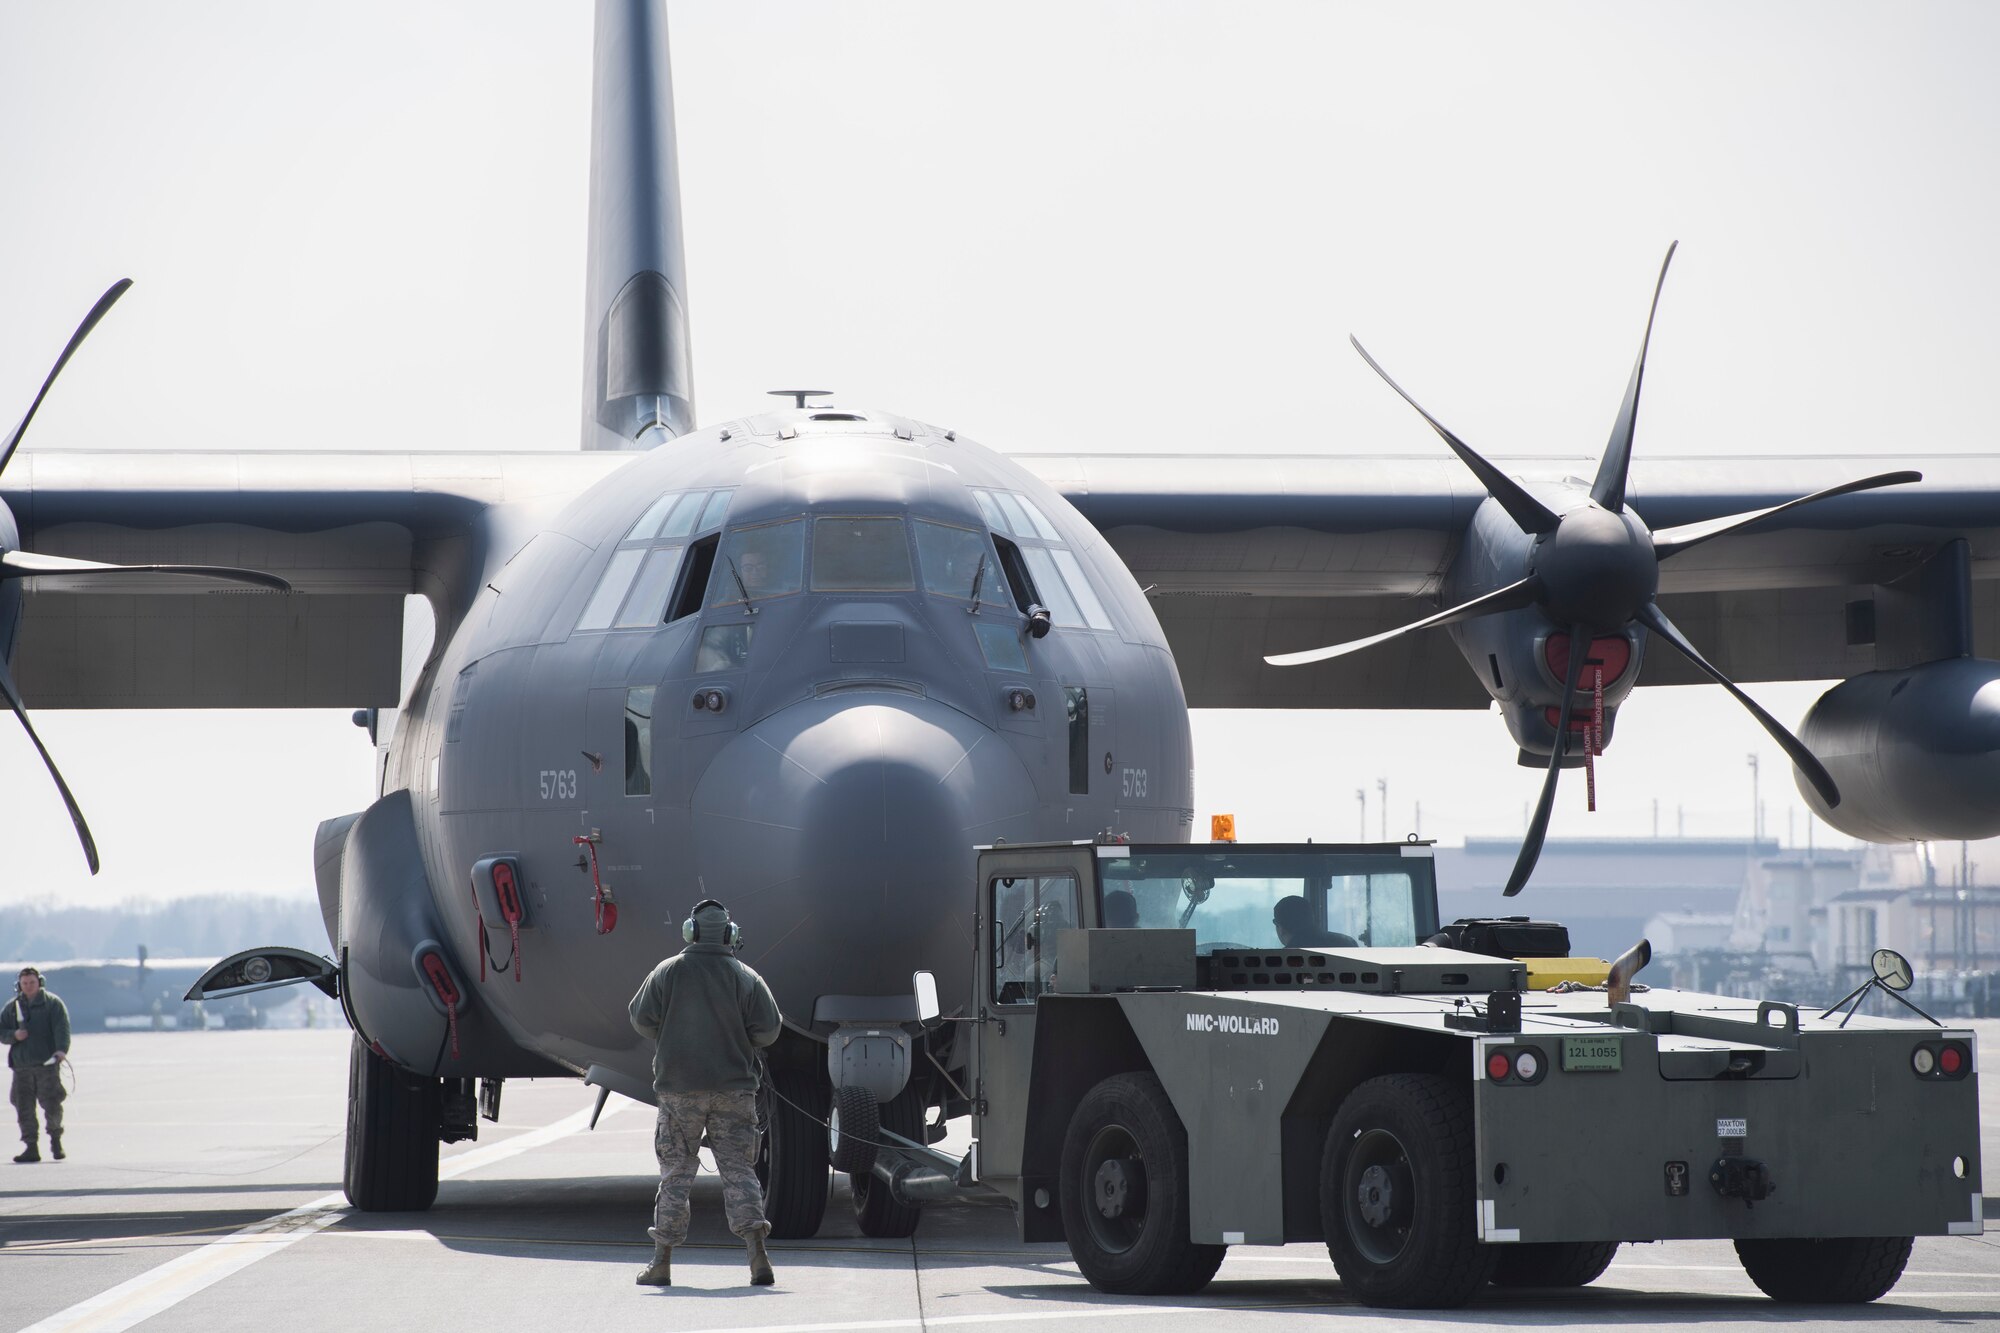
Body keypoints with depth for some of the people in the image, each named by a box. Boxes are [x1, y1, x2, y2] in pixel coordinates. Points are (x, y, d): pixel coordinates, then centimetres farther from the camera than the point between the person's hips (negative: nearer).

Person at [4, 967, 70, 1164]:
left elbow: (62, 1028, -8)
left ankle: (55, 1137, 16)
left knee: (52, 1104, -9)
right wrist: (14, 1035, -7)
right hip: (21, 1066, 4)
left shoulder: (52, 1003, 4)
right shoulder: (12, 1007, 16)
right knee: (24, 1107, -3)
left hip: (47, 1064, -3)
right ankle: (31, 1147, 1)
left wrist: (62, 1049, -24)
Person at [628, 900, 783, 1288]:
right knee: (739, 1169, 3)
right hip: (734, 1089, 0)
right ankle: (757, 1253, -11)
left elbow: (641, 1019, -2)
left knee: (675, 1174, 7)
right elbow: (768, 1029, -4)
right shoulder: (746, 978, -2)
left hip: (679, 1088, 0)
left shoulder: (668, 973, -3)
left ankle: (662, 1262, 7)